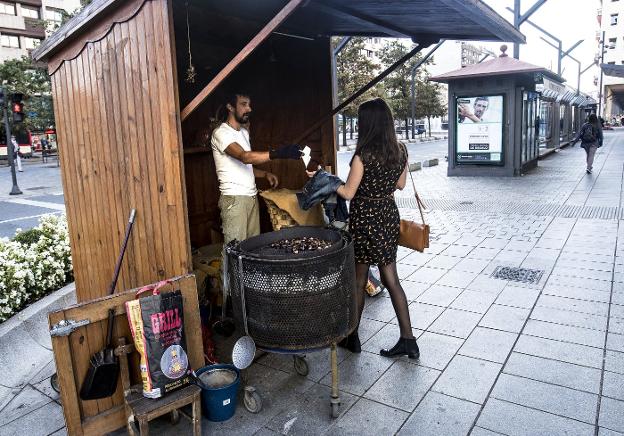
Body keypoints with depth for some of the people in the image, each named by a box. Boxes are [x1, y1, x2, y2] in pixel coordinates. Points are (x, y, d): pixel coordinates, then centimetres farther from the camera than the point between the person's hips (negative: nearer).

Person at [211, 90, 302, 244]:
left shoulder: (244, 132, 17)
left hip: (251, 196, 8)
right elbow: (244, 156, -28)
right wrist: (277, 153, -38)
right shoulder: (221, 133, -11)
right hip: (234, 198, -8)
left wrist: (265, 174, 4)